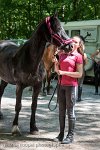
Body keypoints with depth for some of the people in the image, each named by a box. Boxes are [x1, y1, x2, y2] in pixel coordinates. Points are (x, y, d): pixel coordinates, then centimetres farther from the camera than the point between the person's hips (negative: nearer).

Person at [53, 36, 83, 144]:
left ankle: (70, 135, 9)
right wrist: (55, 63, -4)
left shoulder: (78, 56, -6)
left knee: (70, 111, 0)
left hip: (71, 86, -6)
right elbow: (56, 70, 15)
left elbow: (79, 74, -12)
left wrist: (64, 72, -17)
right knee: (61, 111, 12)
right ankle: (61, 134, 21)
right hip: (61, 85, 6)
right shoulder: (62, 54, 10)